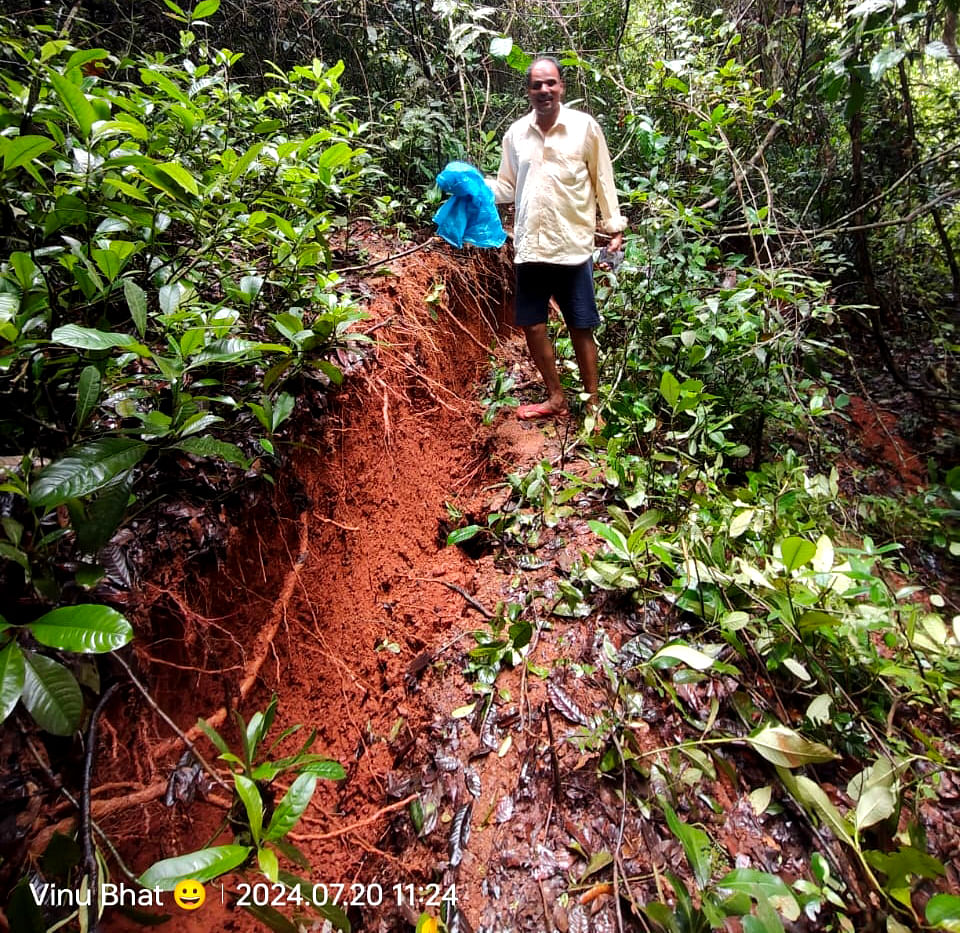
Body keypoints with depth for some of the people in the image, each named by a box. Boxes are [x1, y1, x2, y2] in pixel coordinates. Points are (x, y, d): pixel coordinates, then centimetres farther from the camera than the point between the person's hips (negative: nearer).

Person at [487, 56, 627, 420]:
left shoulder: (585, 126, 0)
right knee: (532, 325, 7)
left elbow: (602, 180, 4)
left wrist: (615, 225, 0)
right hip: (530, 247, 3)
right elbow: (508, 188, 11)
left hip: (573, 247, -3)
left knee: (581, 329, 3)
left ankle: (593, 404, 17)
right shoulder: (515, 133, 7)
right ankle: (555, 397, 24)